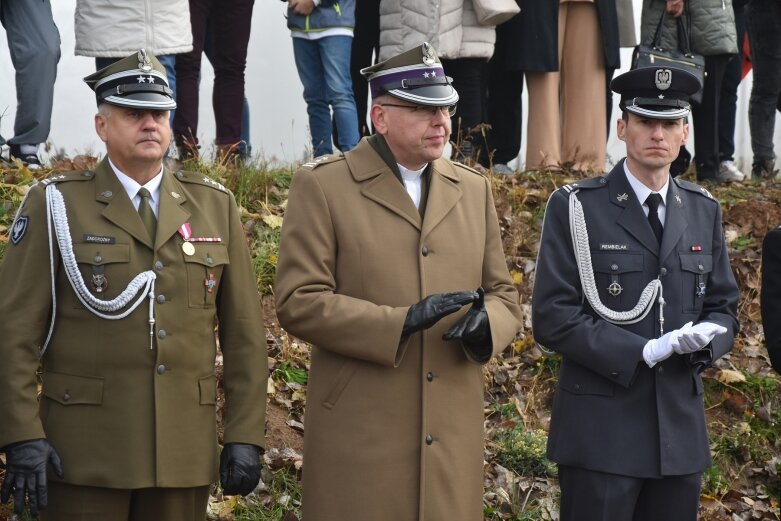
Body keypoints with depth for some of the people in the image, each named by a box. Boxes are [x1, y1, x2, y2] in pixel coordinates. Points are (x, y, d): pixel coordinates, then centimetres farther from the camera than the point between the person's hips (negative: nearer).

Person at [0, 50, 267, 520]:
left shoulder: (215, 206, 10)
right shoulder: (56, 206, 1)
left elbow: (244, 332, 9)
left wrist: (246, 436, 3)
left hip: (185, 447, 3)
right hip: (85, 451, -3)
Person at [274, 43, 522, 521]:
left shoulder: (473, 190, 14)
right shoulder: (322, 186, -1)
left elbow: (505, 297, 17)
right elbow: (299, 303, -8)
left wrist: (486, 324, -8)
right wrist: (401, 322, -18)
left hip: (454, 435, 4)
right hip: (360, 436, -4)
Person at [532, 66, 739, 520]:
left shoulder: (704, 211, 11)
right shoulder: (575, 208, -4)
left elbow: (724, 308, 15)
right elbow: (552, 317, -9)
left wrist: (707, 336, -9)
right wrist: (643, 352, -17)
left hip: (681, 431, 5)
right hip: (601, 429, -5)